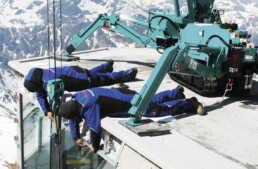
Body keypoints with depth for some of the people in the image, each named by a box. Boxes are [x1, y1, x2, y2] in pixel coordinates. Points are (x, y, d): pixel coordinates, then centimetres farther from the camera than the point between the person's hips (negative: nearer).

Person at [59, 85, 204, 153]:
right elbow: (74, 120, 13)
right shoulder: (75, 100, -5)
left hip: (131, 104, -9)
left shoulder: (88, 106, -33)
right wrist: (76, 138, 16)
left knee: (160, 109, 2)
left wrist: (95, 147, -13)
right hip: (122, 94, 9)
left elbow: (95, 128, -30)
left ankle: (190, 104, 14)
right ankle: (177, 93, 46)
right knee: (153, 99, 28)